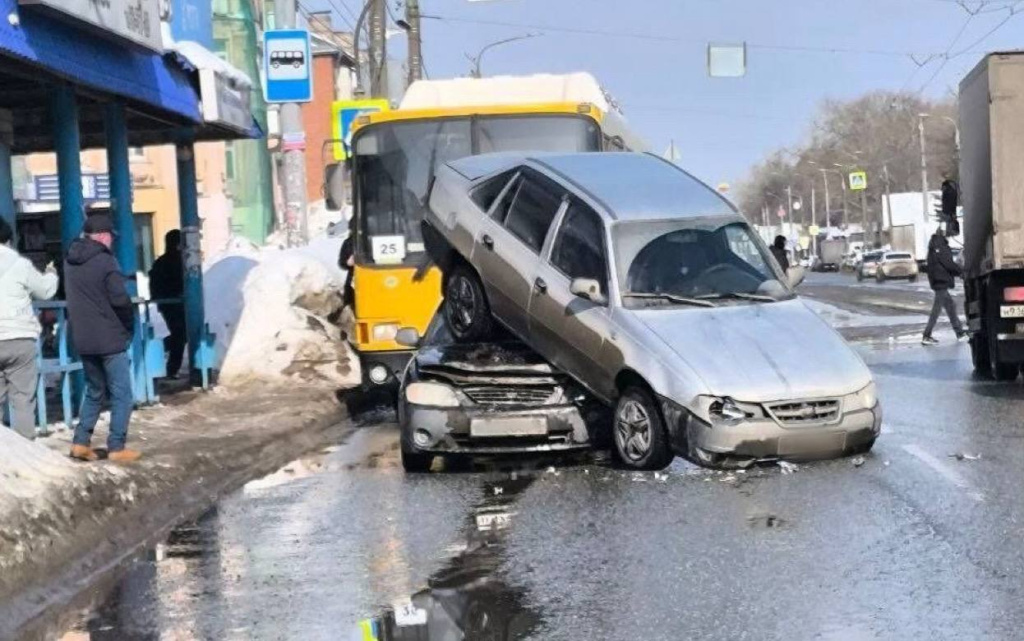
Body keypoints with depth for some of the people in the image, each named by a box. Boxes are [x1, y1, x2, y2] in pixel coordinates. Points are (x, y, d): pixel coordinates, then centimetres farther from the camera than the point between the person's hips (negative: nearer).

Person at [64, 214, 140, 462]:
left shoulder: (70, 261, 9)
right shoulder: (105, 261, -15)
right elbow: (120, 299, -18)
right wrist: (129, 324, -3)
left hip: (83, 339, 7)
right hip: (109, 338, -7)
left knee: (94, 391, 19)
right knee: (121, 394, 1)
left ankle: (81, 442, 13)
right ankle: (116, 448, 0)